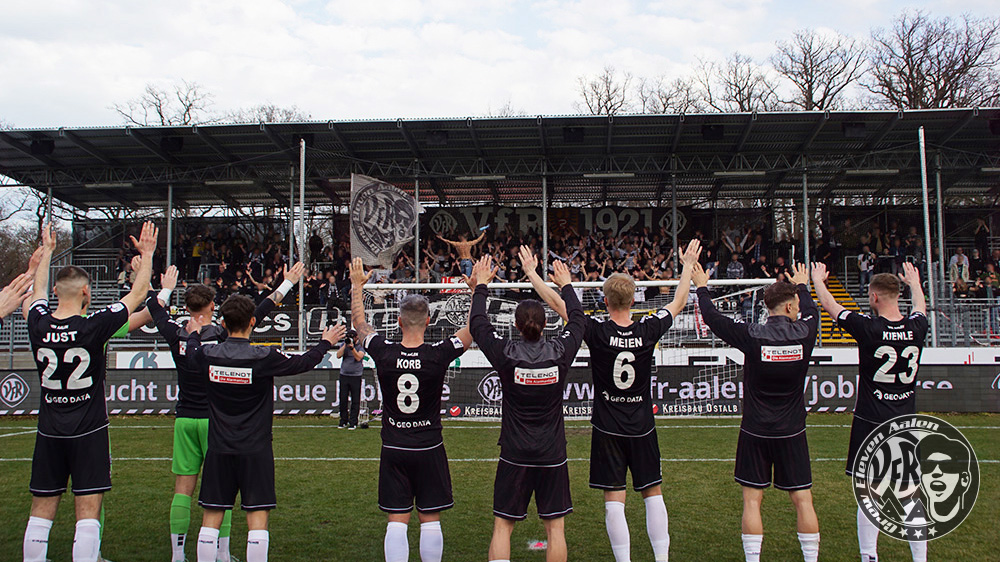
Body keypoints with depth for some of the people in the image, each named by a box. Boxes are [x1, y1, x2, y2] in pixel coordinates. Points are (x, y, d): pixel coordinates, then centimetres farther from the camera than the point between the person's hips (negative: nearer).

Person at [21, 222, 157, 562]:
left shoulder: (38, 324, -4)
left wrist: (46, 251, 34)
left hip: (49, 432, 4)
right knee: (88, 516, 0)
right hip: (88, 432, -4)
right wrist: (147, 255, 10)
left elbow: (37, 292, 19)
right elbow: (137, 295, -3)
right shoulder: (94, 327, -15)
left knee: (41, 516, 11)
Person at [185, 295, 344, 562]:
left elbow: (191, 353, 21)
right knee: (258, 518, 2)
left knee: (211, 518, 10)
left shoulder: (208, 354, -4)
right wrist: (326, 343, 18)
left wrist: (194, 333, 42)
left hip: (219, 449, 3)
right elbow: (302, 363, 1)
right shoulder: (264, 357, -13)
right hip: (255, 450, -3)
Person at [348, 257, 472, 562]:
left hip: (393, 449, 1)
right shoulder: (438, 354, -14)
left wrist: (357, 285, 21)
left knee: (396, 522, 6)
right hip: (429, 449, -1)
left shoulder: (384, 352, -10)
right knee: (430, 520, 8)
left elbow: (359, 323, 10)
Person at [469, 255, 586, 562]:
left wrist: (481, 284, 18)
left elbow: (478, 324, 5)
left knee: (502, 528, 7)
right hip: (553, 455, 1)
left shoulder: (506, 353, -12)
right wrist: (565, 285, 26)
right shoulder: (560, 351, -9)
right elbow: (578, 321, 12)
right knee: (555, 528, 10)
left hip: (515, 455, -1)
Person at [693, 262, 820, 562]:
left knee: (752, 500, 5)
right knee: (802, 499, 10)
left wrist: (702, 287, 17)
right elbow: (812, 310, 17)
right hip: (792, 432, 2)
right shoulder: (804, 333, -8)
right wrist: (802, 285, 37)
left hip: (755, 431, -1)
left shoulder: (753, 336, -13)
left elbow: (713, 318, 0)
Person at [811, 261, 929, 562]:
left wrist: (818, 280, 21)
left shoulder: (868, 328, -16)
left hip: (871, 423, -4)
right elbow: (921, 307, 23)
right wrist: (914, 282, 44)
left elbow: (831, 306, 1)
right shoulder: (916, 327, -3)